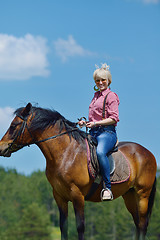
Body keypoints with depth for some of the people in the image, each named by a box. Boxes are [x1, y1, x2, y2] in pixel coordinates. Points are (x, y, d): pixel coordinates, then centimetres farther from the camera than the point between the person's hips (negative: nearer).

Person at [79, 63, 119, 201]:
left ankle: (107, 188, -36)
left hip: (107, 132, -8)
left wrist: (95, 123, -18)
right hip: (93, 133, 8)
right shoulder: (96, 95, 22)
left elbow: (114, 118, -11)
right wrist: (85, 123, 10)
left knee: (100, 152, -37)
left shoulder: (111, 96, -1)